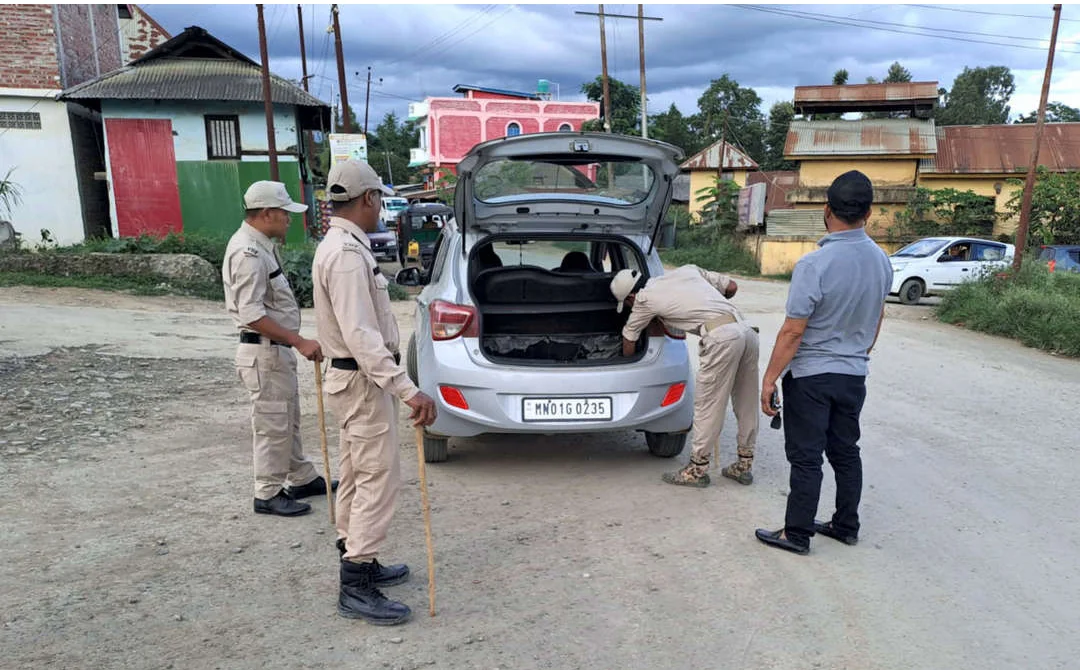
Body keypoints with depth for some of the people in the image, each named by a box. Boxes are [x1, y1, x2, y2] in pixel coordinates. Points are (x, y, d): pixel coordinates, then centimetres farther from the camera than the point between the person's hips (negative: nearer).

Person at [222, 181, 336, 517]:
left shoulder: (259, 246, 12)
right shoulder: (248, 252, -20)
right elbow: (252, 315, -26)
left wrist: (293, 343, 19)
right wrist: (299, 341, -27)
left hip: (277, 350, 10)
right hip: (264, 353, -10)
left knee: (289, 420, 19)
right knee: (273, 425, 0)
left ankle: (302, 479, 32)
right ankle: (268, 495, 13)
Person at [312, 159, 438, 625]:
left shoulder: (339, 245, 12)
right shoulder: (348, 253, -21)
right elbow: (361, 335, -29)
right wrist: (407, 389, -34)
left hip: (352, 376, 11)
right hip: (363, 382, -11)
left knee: (357, 477, 17)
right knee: (379, 479, -6)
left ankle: (358, 561, 30)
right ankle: (357, 588, 2)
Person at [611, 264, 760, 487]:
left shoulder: (644, 299, 9)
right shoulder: (688, 270, 23)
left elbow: (629, 339, 24)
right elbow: (732, 286, 25)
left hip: (721, 337, -7)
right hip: (747, 330, 7)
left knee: (707, 404, 3)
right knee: (746, 403, 14)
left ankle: (698, 470, 11)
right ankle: (744, 465, 26)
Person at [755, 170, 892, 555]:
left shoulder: (815, 265, -23)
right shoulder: (881, 261, 1)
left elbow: (793, 332, -21)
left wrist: (770, 377, -12)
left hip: (811, 376, -7)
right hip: (854, 374, 7)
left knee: (806, 457, 2)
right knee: (845, 452, 17)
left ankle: (797, 534, 12)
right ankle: (846, 526, 29)